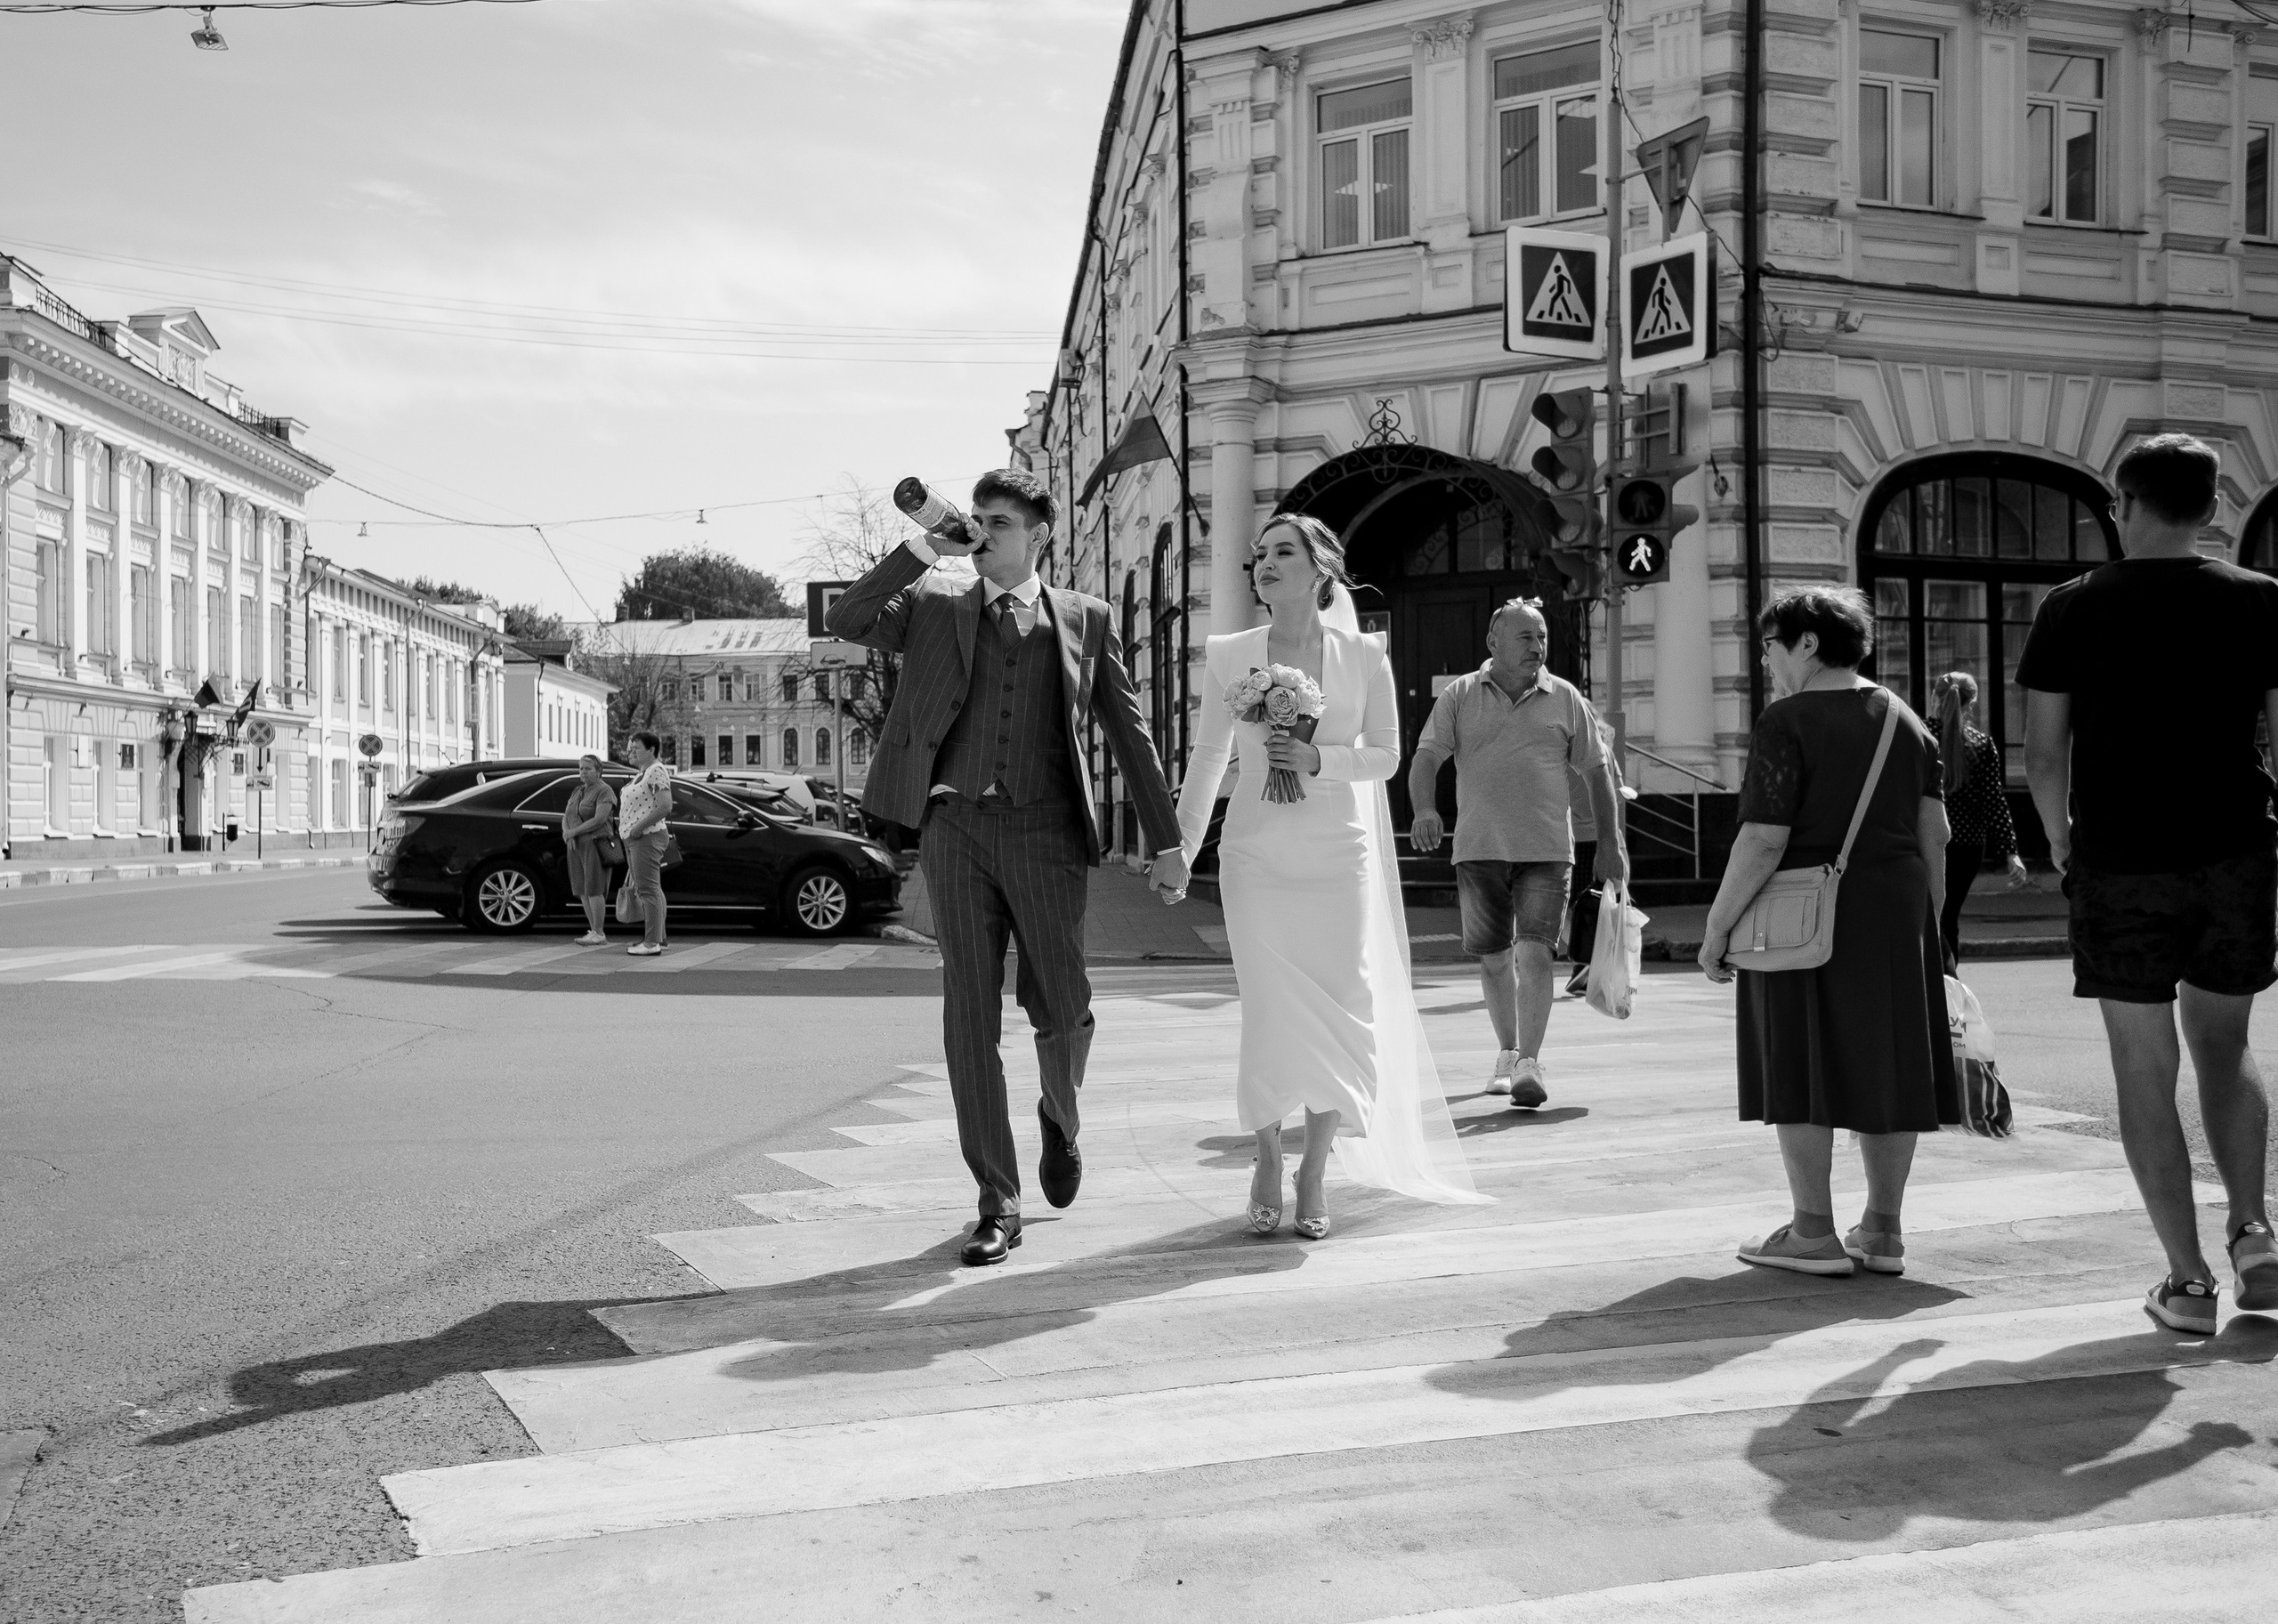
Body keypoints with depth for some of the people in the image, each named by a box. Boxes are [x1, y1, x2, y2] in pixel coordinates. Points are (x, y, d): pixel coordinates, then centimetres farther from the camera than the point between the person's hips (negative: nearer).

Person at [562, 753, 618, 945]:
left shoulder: (604, 792, -8)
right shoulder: (577, 792, 16)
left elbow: (599, 820, -19)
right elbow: (566, 818, 12)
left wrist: (574, 832, -16)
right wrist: (566, 833, -9)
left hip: (595, 845, -8)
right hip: (577, 846, 8)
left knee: (594, 889, -10)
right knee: (582, 890, 5)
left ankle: (598, 933, -7)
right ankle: (594, 931, 9)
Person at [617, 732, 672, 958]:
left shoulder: (656, 771, -12)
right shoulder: (642, 773, 18)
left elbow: (666, 806, -22)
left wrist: (639, 827, -20)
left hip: (646, 837, -11)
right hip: (633, 838, 11)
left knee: (648, 890, -12)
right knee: (648, 890, 13)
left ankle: (652, 942, -13)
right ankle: (658, 939, 18)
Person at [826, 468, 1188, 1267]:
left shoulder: (1084, 619, 11)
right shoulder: (935, 608, 12)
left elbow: (1130, 734, 11)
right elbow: (845, 622, -3)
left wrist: (1166, 842, 7)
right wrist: (923, 548, -5)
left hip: (1044, 828, 0)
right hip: (956, 825, 1)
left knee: (1061, 1009, 1)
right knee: (970, 1018, -2)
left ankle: (1060, 1117, 37)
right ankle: (998, 1206, 6)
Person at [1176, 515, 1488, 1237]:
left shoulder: (1363, 656, 0)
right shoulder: (1230, 654, 3)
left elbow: (1386, 756, 3)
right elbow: (1209, 756, 10)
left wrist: (1318, 759, -14)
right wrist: (1181, 846, 9)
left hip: (1338, 854, 0)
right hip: (1256, 854, 0)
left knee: (1341, 1012, 1)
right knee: (1269, 1013, -4)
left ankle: (1315, 1171, 17)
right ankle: (1268, 1159, 17)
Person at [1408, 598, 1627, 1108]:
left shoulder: (1565, 699, 7)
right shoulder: (1460, 696, 5)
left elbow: (1597, 771, 11)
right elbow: (1426, 757, -3)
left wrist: (1610, 843, 7)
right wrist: (1424, 810, -23)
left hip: (1546, 849, -1)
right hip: (1478, 849, 1)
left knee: (1534, 953, -12)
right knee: (1493, 958, 9)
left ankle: (1530, 1064, -12)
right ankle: (1508, 1053, 27)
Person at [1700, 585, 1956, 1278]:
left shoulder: (1787, 722, -11)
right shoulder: (1904, 720, 10)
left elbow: (1763, 842, -16)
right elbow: (1935, 833, 9)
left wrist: (1717, 925, -10)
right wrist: (1926, 919, 17)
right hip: (1893, 909, 7)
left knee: (1802, 1066, 1)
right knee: (1885, 1061, 10)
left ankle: (1814, 1233, 4)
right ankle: (1883, 1232, 16)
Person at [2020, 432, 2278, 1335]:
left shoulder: (2073, 608, -2)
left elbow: (2043, 756, -3)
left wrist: (2062, 846, 11)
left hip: (2120, 864, -2)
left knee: (2145, 1070, 5)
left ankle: (2188, 1280, 6)